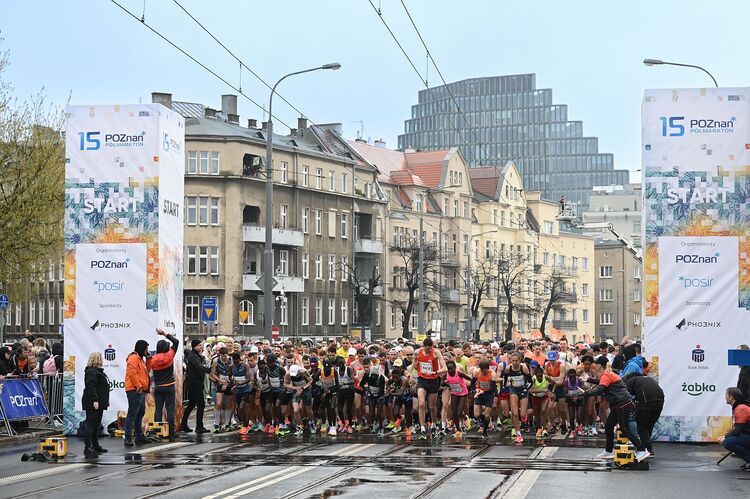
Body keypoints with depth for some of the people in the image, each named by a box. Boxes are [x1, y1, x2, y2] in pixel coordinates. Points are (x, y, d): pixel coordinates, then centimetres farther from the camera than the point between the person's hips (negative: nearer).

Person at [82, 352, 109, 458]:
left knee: (96, 425, 15)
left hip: (99, 403, 11)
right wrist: (95, 400, -28)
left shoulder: (97, 371, 21)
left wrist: (105, 400, 27)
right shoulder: (91, 372, -13)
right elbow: (90, 387, -23)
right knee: (90, 424, -11)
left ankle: (95, 445, 23)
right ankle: (87, 448, -13)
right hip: (92, 403, -11)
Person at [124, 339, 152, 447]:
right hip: (135, 390, -11)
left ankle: (139, 436, 24)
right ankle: (128, 438, -14)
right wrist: (139, 386, -21)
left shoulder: (140, 358, 21)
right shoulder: (133, 358, -11)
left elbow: (147, 369, 23)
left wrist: (148, 358, 13)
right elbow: (132, 373, -19)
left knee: (140, 414, 16)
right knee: (132, 415, -12)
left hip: (141, 391, 11)